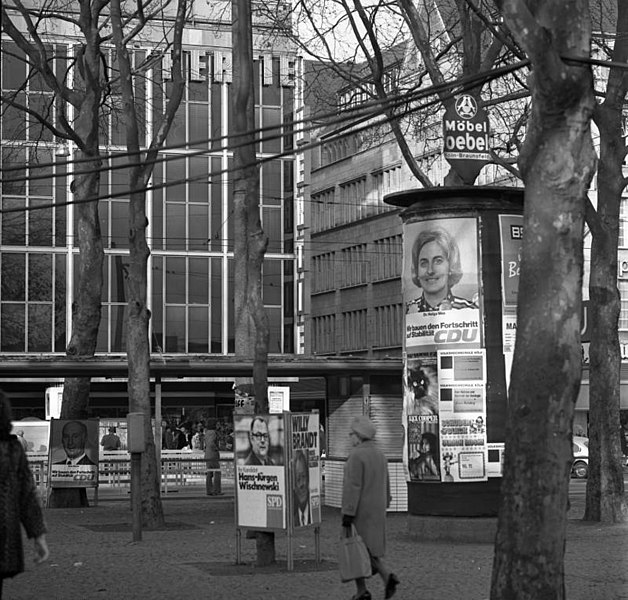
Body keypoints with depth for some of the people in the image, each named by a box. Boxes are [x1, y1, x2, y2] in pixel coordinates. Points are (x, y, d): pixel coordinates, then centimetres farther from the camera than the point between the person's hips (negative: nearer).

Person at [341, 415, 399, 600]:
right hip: (376, 510, 7)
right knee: (370, 548, 15)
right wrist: (382, 508, 22)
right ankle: (387, 576, -7)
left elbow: (353, 486, -22)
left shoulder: (356, 455, -18)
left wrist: (347, 513, -21)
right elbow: (385, 484, 13)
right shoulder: (379, 454, 8)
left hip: (358, 510, -7)